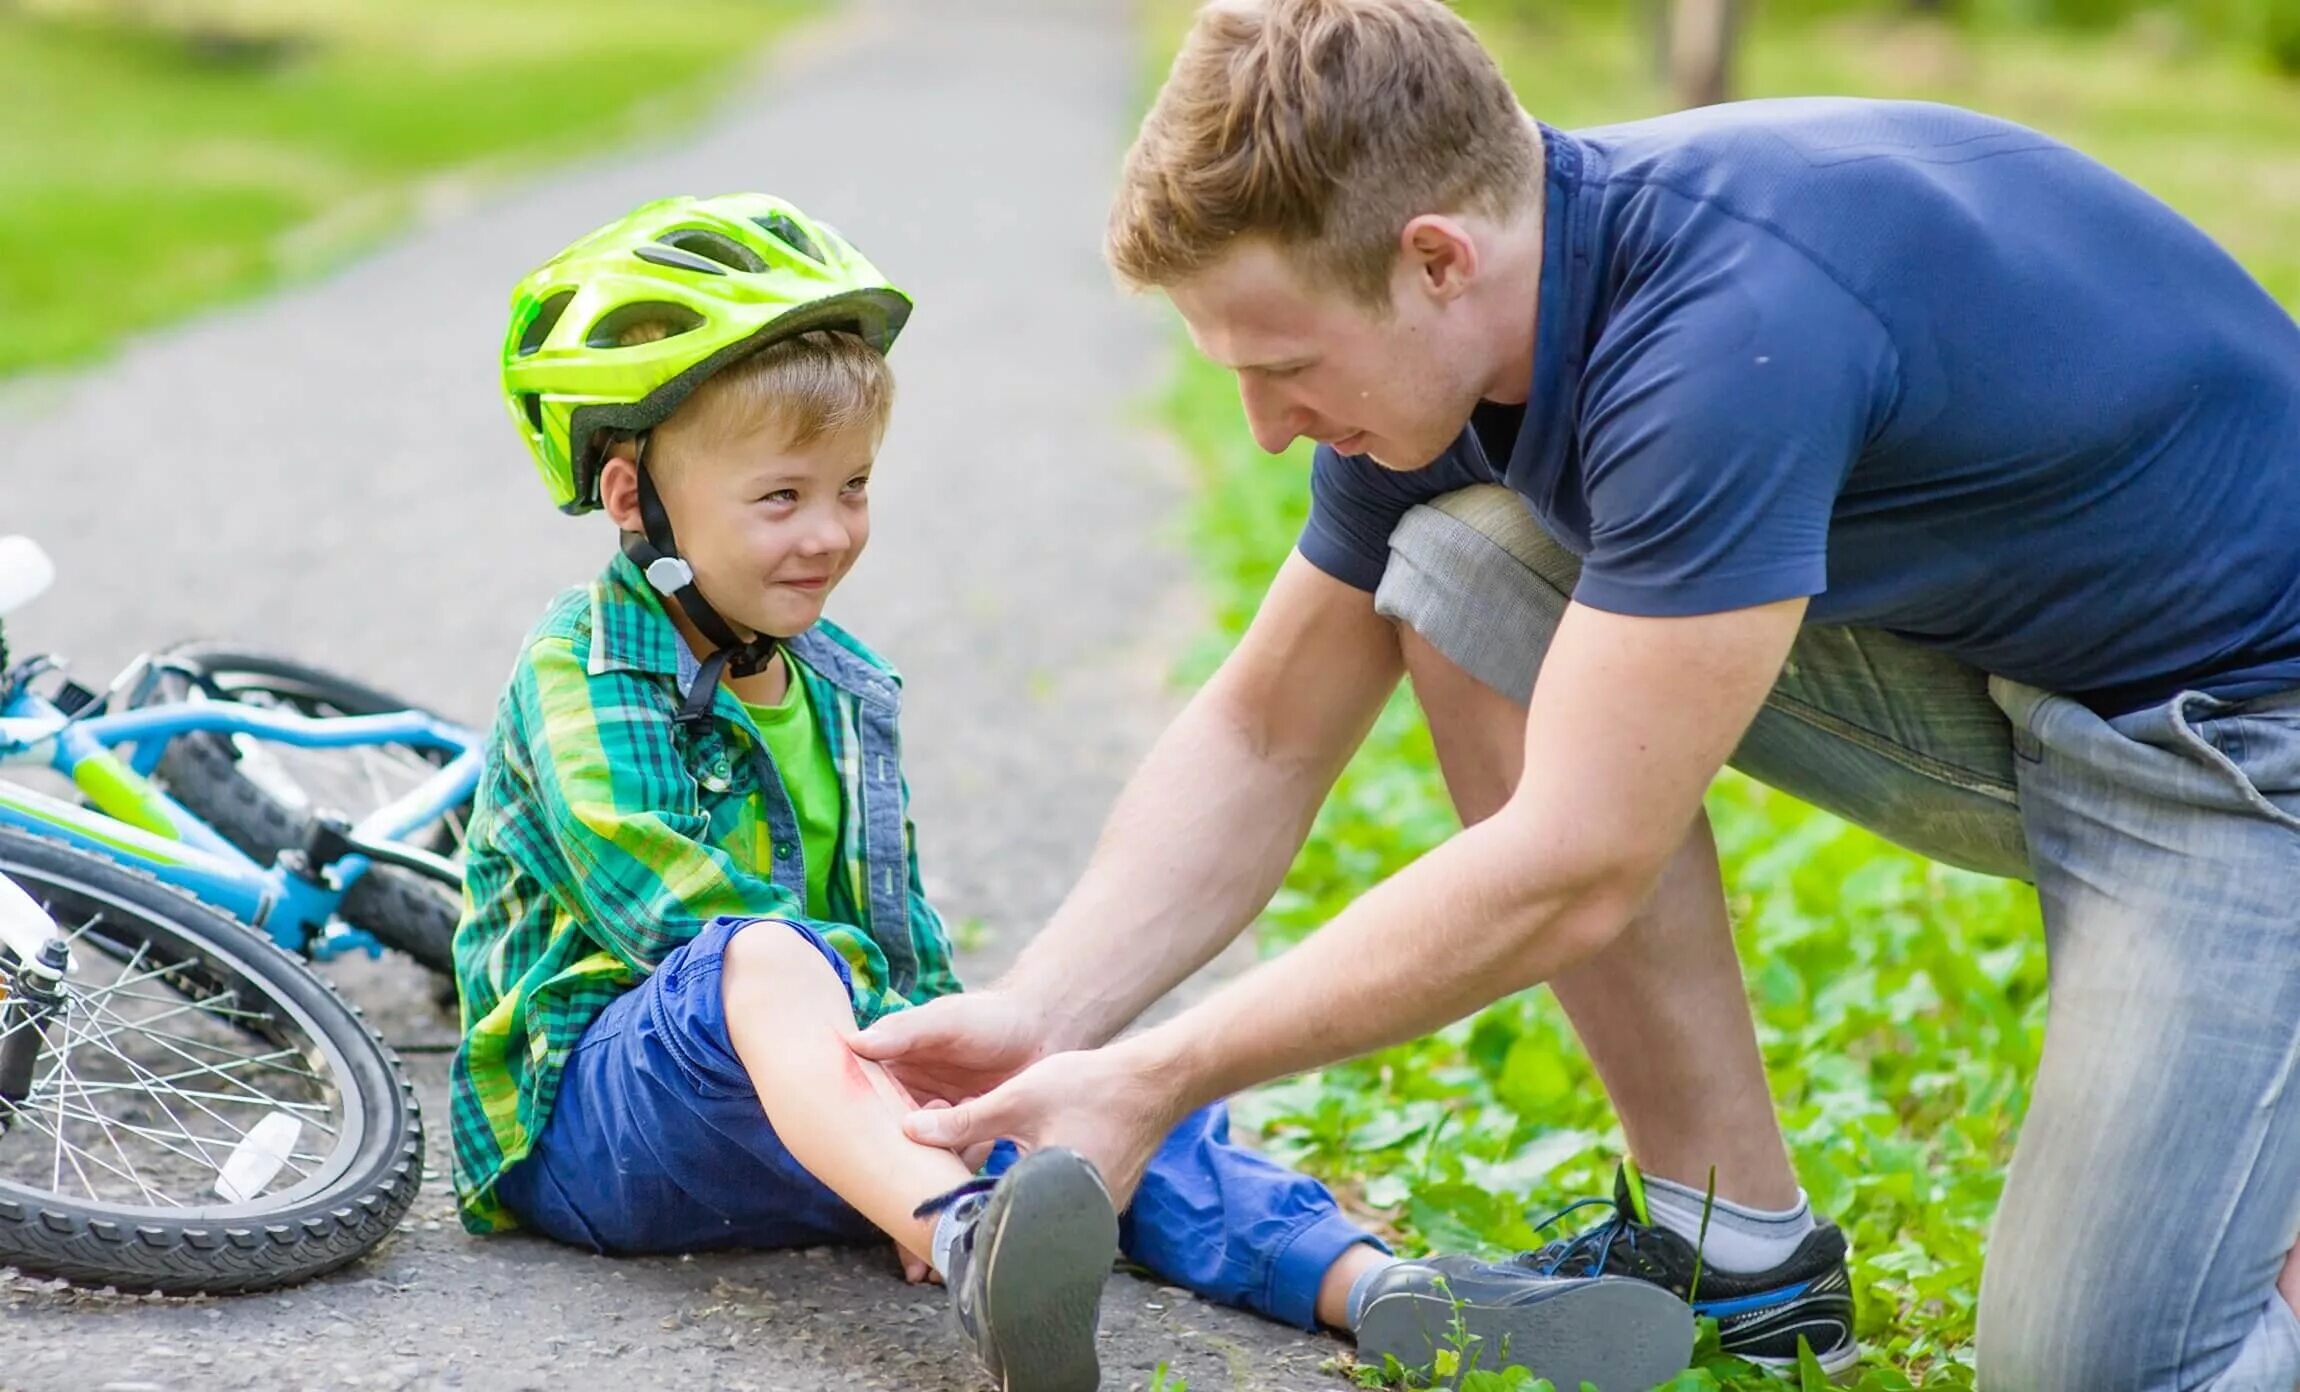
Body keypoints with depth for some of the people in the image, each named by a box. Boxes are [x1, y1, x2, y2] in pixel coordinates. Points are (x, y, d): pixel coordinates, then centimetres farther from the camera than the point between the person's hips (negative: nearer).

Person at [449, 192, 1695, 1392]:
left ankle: (1376, 1285, -38)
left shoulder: (838, 686, 16)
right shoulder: (583, 676, -8)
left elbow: (897, 921, 17)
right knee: (767, 961, -39)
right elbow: (691, 916, -21)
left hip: (839, 1084, 7)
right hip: (588, 1115, -7)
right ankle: (970, 1246, -66)